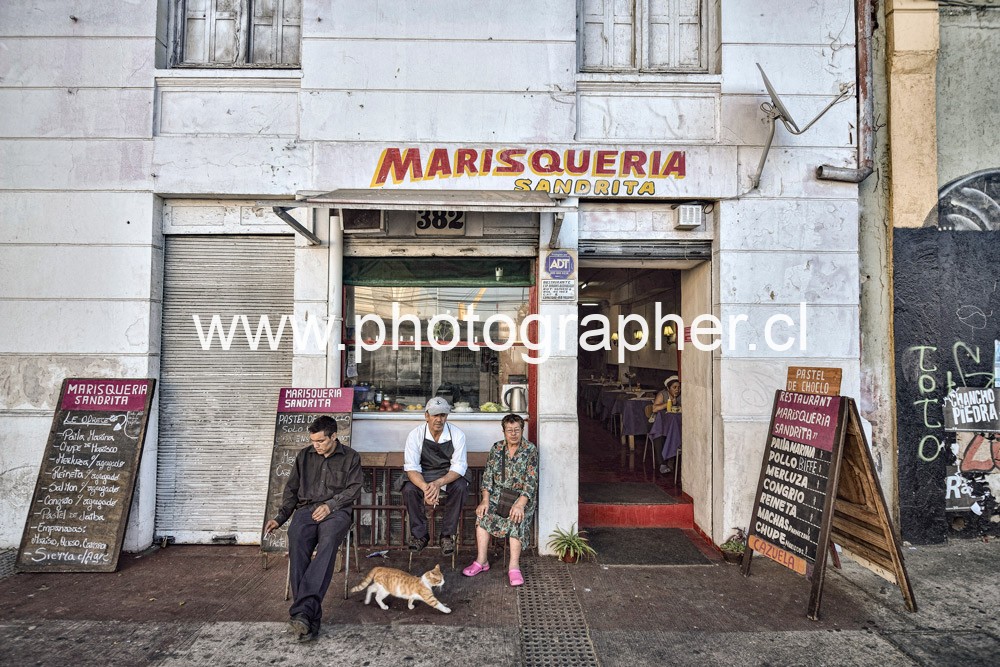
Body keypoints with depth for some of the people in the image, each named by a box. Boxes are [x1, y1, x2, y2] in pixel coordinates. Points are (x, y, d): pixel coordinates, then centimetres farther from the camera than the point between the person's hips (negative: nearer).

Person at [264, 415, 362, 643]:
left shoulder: (350, 457, 12)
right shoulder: (304, 455, 20)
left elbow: (354, 489, 3)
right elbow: (291, 489, 22)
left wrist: (330, 505, -11)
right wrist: (279, 517, 10)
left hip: (336, 511, -2)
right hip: (306, 509, 2)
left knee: (328, 541, -37)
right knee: (296, 540, -33)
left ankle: (301, 611, -46)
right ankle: (311, 616, -38)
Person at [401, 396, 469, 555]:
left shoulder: (457, 434, -14)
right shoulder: (415, 435, -13)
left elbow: (458, 467, -17)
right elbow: (411, 467, -18)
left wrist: (438, 484, -36)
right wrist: (425, 487, -39)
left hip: (449, 475, 0)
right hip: (422, 476, 0)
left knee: (460, 487, -31)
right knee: (409, 489, -29)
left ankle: (448, 535, -15)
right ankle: (419, 535, -9)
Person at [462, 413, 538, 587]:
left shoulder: (531, 450, -5)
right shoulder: (497, 448, 6)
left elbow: (531, 481, -12)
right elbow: (488, 475, 3)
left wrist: (520, 504, -25)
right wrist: (485, 499, -12)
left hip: (521, 496, -3)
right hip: (497, 494, 3)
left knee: (517, 517, -33)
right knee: (483, 513, -25)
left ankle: (514, 567, -32)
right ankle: (481, 561, -20)